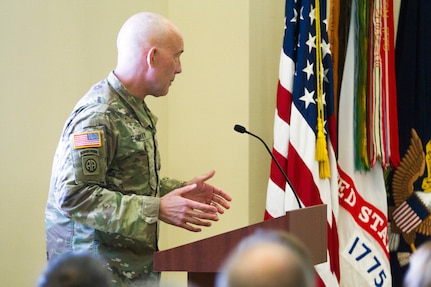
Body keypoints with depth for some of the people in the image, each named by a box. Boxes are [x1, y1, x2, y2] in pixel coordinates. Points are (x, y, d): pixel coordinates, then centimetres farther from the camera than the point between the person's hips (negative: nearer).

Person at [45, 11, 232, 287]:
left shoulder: (135, 109, 14)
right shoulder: (97, 115, -19)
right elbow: (74, 194, -24)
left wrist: (181, 189, 9)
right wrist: (157, 210, -24)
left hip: (134, 263, 9)